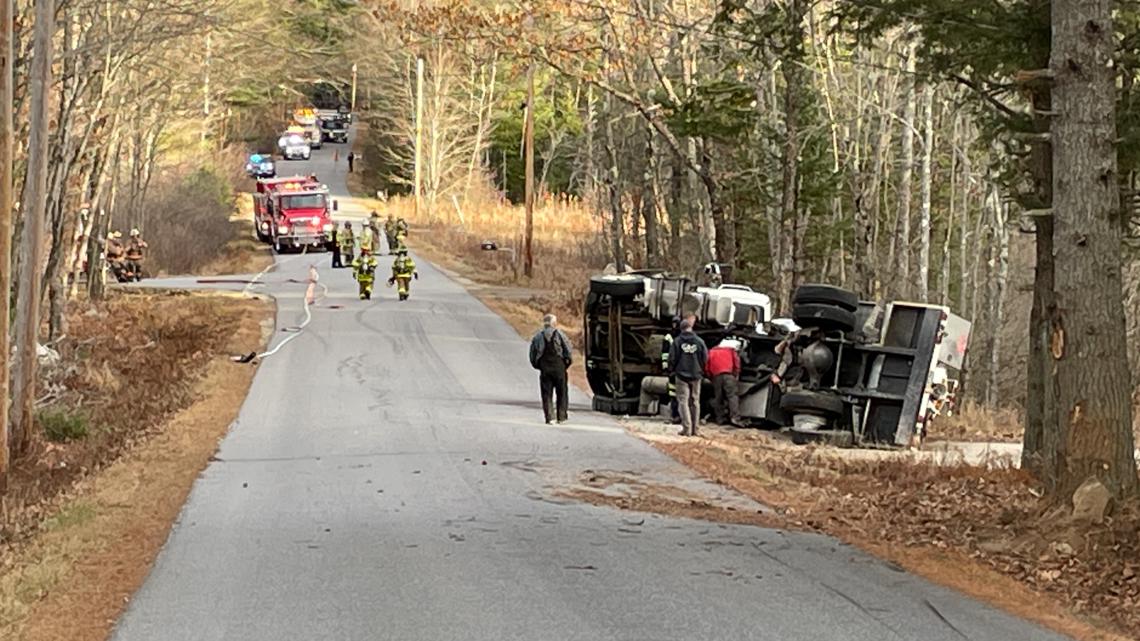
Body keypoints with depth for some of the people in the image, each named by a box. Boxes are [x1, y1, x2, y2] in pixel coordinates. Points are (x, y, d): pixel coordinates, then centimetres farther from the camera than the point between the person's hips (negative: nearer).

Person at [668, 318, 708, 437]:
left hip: (682, 375, -2)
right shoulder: (699, 341, -3)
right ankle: (694, 429, 13)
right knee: (695, 402, 12)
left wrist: (672, 369, 13)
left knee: (683, 401, 0)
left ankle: (687, 428, -10)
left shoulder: (677, 341, -8)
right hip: (696, 375, 2)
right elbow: (705, 358, 2)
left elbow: (672, 358, -6)